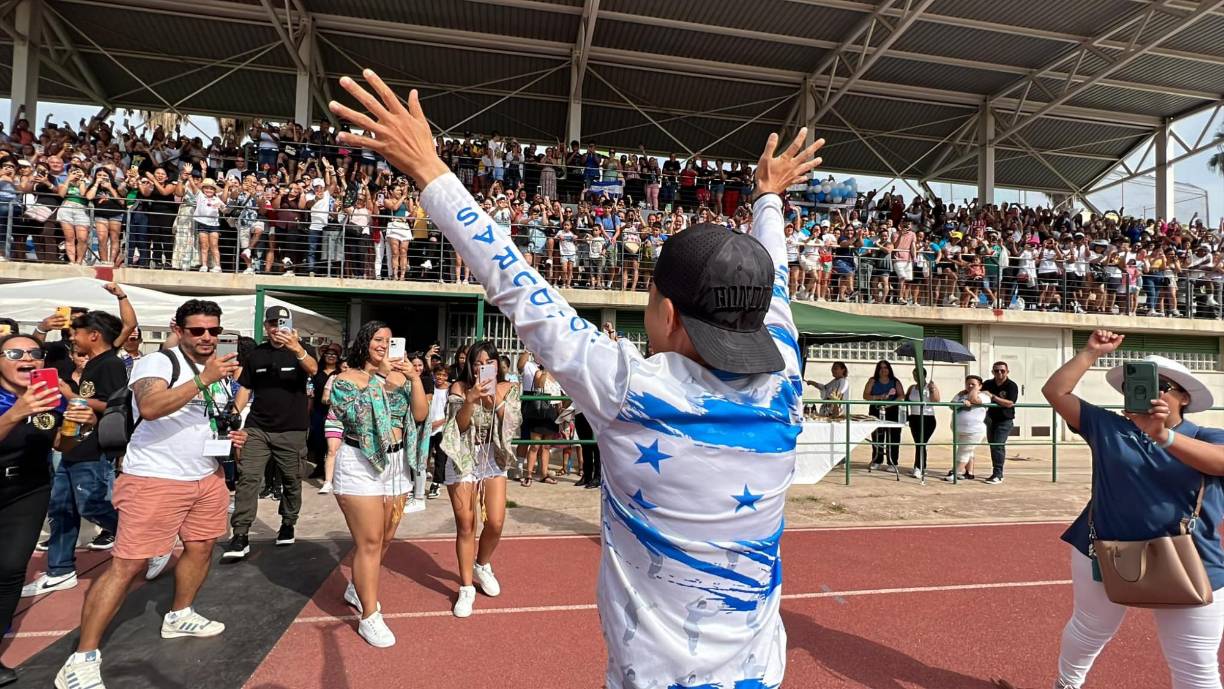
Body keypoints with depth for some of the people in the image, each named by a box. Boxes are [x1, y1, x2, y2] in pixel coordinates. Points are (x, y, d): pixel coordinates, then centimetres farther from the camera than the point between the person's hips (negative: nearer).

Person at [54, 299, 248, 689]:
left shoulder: (219, 371, 12)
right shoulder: (158, 363, -13)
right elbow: (149, 408, -32)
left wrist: (232, 436, 5)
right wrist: (203, 380, -37)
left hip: (207, 477, 8)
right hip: (155, 480, -7)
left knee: (201, 547, 15)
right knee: (127, 564, -5)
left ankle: (179, 616, 37)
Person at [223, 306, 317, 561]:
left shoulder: (301, 350, -2)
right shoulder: (256, 355, 9)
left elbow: (313, 370, -24)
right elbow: (245, 389, 12)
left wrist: (296, 348, -43)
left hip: (292, 430, -2)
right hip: (257, 428, 2)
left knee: (291, 480, 7)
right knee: (248, 478, -6)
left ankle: (288, 525, 25)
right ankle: (240, 536, -5)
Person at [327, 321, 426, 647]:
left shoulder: (399, 375, 8)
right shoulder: (347, 378, -3)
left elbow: (420, 415, 0)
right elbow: (354, 414, -20)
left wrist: (415, 379, -10)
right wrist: (378, 379, -21)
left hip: (396, 464, 6)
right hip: (361, 465, -5)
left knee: (385, 538, 15)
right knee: (370, 542, -5)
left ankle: (357, 589, 39)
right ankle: (370, 617, 5)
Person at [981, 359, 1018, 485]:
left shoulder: (1012, 386, -12)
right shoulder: (988, 384, 3)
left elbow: (1009, 403, -22)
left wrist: (992, 396, -25)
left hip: (1005, 420, -6)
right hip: (991, 418, 6)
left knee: (998, 445, -15)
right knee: (992, 445, 11)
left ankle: (997, 475, -12)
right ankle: (997, 472, 23)